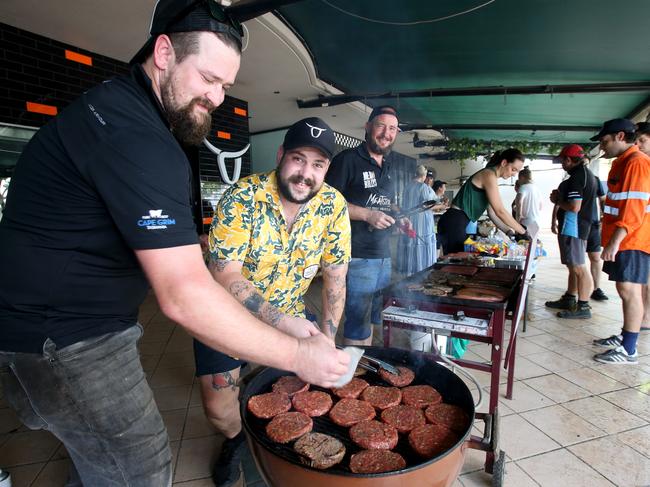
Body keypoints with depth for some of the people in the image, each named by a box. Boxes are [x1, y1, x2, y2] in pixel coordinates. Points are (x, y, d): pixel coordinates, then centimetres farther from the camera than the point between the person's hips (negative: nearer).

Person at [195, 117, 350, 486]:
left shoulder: (333, 205, -13)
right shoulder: (243, 198, -23)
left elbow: (335, 276, -6)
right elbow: (225, 276, -27)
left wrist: (328, 338, -8)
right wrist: (284, 322, -36)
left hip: (291, 312, 3)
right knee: (219, 408, -5)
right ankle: (236, 440, 33)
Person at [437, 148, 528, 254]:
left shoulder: (489, 177, 18)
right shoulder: (489, 175, -10)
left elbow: (492, 212, 16)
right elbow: (500, 211, -15)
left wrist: (509, 231, 9)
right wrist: (524, 232, -7)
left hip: (455, 223, 10)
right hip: (454, 223, -10)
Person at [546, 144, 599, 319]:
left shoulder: (577, 177, -17)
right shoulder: (587, 174, 16)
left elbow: (574, 207, -24)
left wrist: (557, 200, -8)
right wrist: (560, 196, 16)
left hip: (573, 227, -11)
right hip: (576, 227, 11)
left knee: (579, 267, -6)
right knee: (574, 266, 17)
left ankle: (583, 307, 0)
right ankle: (569, 300, 28)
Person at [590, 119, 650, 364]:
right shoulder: (623, 162, 18)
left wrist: (615, 241, -25)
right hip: (623, 241, 10)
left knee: (629, 291, -6)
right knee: (626, 290, 14)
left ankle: (629, 351, 0)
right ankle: (624, 337, 24)